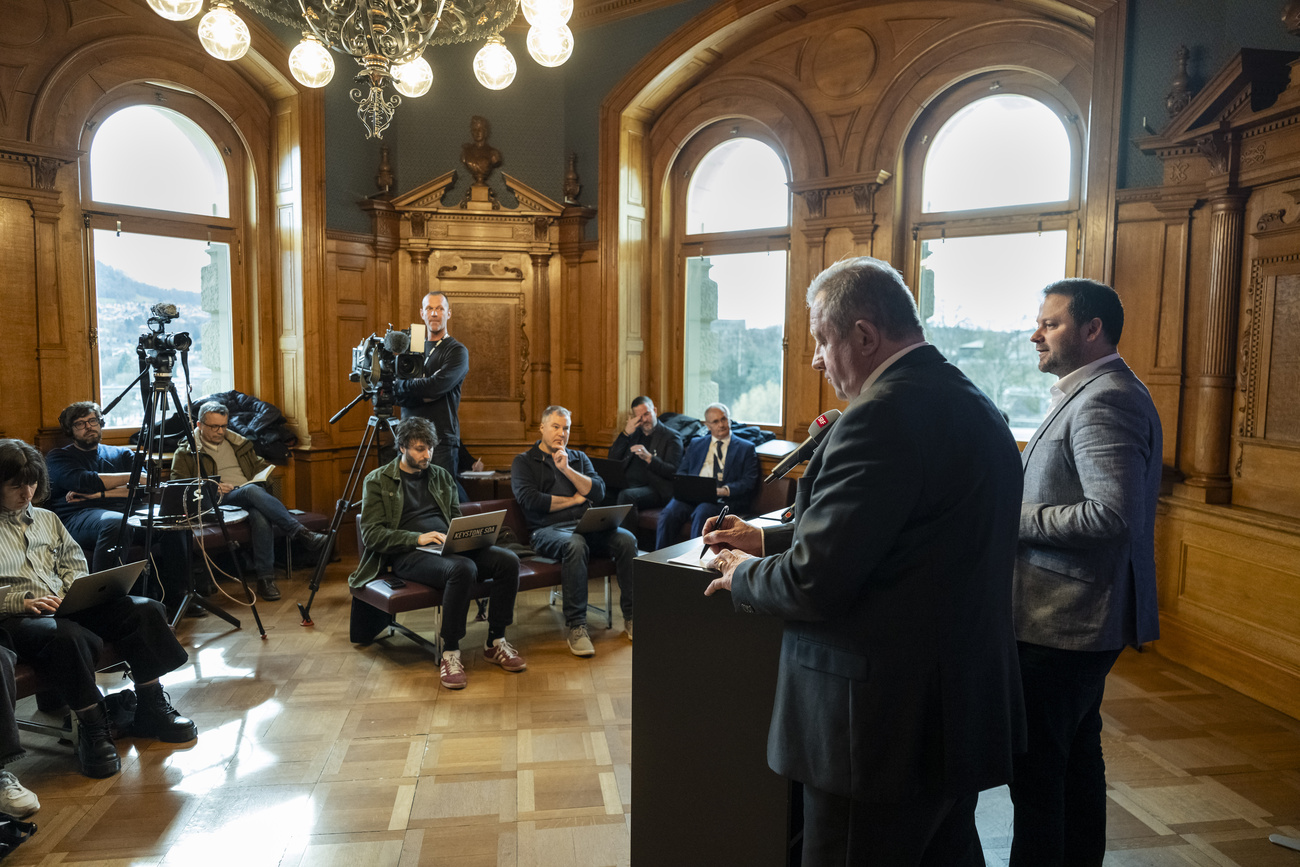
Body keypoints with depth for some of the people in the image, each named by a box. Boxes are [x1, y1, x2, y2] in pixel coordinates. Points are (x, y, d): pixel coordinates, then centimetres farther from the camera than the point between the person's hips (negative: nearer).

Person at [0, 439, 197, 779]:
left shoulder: (47, 519, 22)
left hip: (69, 607, 6)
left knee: (144, 609, -17)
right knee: (69, 636, -40)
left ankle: (151, 710, -10)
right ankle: (92, 730, -24)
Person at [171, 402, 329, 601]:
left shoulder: (238, 443, 28)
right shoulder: (186, 452, 15)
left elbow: (259, 465, 31)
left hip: (252, 494, 4)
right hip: (220, 503, -3)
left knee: (261, 515, -38)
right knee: (252, 490, -39)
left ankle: (265, 578, -38)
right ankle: (304, 535, -50)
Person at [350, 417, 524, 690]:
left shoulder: (441, 475, 23)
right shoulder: (377, 481, 6)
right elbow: (371, 534, -3)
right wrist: (418, 538, -17)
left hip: (448, 547, 6)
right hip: (407, 554, -5)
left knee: (508, 560, -22)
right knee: (463, 568, -38)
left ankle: (496, 643, -10)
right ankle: (450, 654, -26)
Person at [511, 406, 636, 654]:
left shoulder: (579, 458, 23)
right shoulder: (523, 462, 12)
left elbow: (598, 492, 7)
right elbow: (530, 501, -6)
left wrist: (566, 469, -3)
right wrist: (573, 500, 2)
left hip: (586, 525, 4)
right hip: (547, 529, -4)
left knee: (626, 539, -25)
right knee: (575, 545, -38)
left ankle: (631, 616, -15)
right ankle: (575, 625, -30)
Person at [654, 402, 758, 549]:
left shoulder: (746, 448, 14)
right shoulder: (696, 444, 25)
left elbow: (749, 482, 4)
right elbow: (681, 472, 19)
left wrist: (726, 490, -15)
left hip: (723, 499, -3)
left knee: (702, 513, -36)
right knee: (668, 513, -27)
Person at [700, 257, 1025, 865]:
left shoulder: (883, 415, -22)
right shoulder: (973, 404, 9)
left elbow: (815, 583, -24)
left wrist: (743, 577, -4)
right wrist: (769, 538, 13)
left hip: (886, 728, -9)